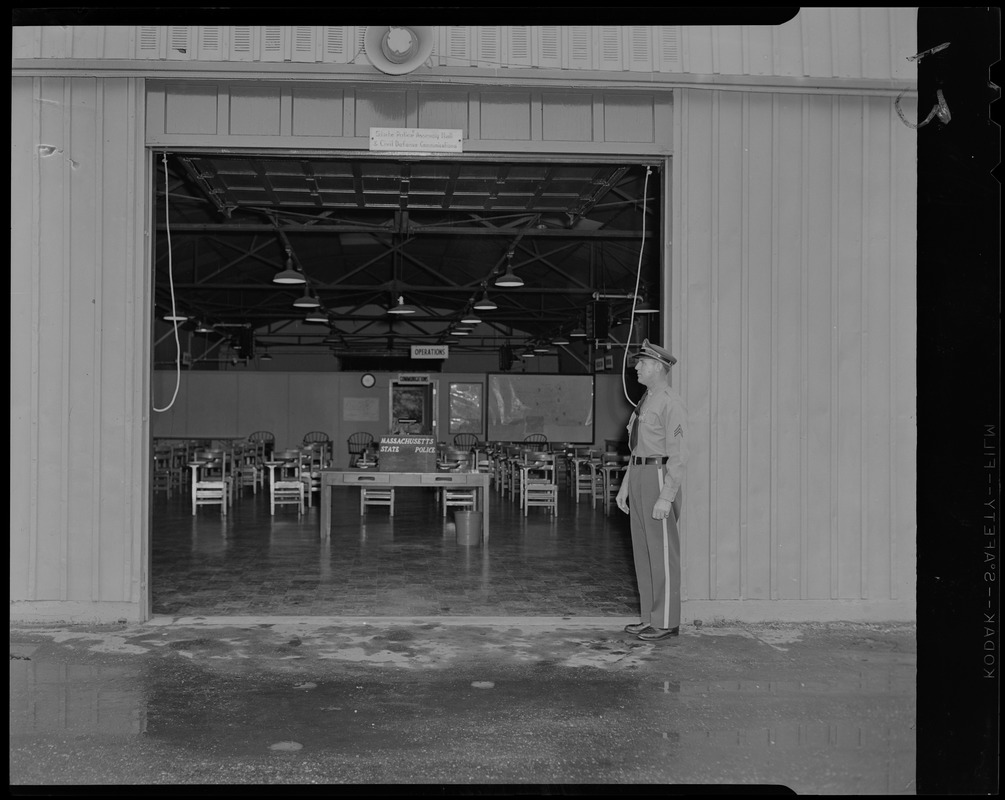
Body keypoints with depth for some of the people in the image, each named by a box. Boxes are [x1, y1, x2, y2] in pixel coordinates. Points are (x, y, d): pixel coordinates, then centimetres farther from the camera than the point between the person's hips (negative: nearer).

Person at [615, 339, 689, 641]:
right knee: (643, 550, 11)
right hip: (639, 477, 10)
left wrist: (666, 498, -23)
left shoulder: (671, 403, -12)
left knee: (662, 551, -4)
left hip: (660, 478, -10)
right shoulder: (646, 401, 18)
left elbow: (678, 454, -17)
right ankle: (651, 617, 17)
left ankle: (666, 622, 3)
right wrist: (625, 486, 19)